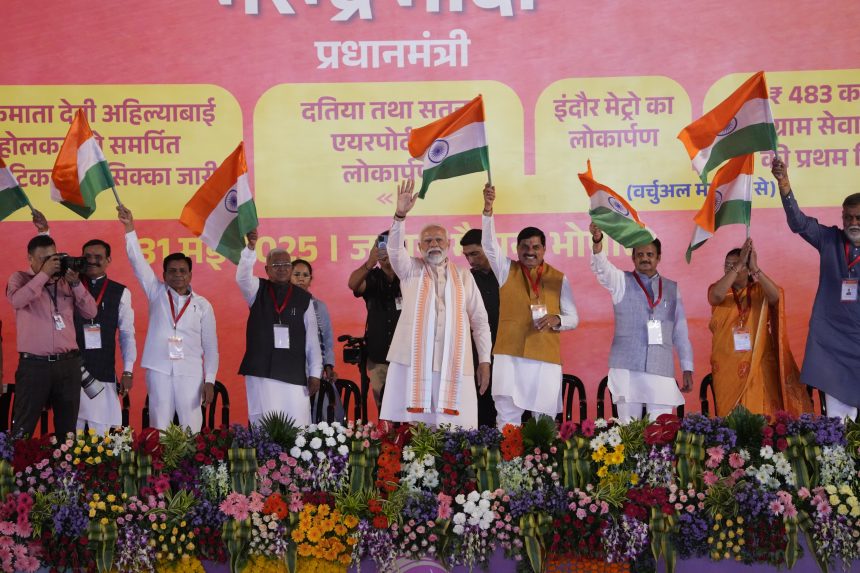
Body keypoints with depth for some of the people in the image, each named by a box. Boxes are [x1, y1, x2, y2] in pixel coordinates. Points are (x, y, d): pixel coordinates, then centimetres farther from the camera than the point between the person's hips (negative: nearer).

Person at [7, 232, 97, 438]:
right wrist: (44, 274, -16)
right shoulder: (20, 278, 3)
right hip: (34, 364, -3)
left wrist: (76, 283, -7)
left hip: (68, 363, 3)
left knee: (67, 428, 10)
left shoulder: (66, 280, 10)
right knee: (23, 429, 0)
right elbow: (17, 300, -19)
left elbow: (90, 312, 5)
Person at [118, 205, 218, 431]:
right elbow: (138, 262, -2)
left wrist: (209, 380, -1)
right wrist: (129, 228, -12)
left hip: (190, 372, 0)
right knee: (159, 428, 2)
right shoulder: (157, 293, 8)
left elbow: (210, 346, 6)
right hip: (159, 370, 1)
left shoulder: (202, 305, 6)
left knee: (191, 428, -2)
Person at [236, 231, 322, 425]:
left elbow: (312, 339, 6)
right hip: (261, 372, 0)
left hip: (295, 374, 0)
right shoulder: (257, 290, 8)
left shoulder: (304, 298, 7)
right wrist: (251, 247, -31)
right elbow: (242, 277, -14)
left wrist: (315, 373, 1)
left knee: (297, 425, -5)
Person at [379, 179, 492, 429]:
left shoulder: (463, 276, 16)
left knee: (454, 430, -5)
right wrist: (400, 214, -23)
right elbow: (395, 249, -7)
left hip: (453, 364, 1)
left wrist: (484, 360, 6)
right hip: (412, 361, -1)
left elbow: (479, 320, 14)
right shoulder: (410, 270, 13)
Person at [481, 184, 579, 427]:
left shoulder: (559, 279, 8)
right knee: (508, 418, -5)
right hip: (510, 355, -1)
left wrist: (557, 320, -14)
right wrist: (488, 208, -23)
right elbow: (488, 243, -9)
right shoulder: (507, 270, 7)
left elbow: (573, 318, 9)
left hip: (546, 357, 1)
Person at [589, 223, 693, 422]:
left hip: (662, 369, 2)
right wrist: (597, 240, -32)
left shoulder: (672, 288, 14)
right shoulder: (621, 281, 8)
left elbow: (681, 332, 14)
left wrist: (687, 369, 9)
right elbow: (601, 267, -13)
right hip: (627, 368, -1)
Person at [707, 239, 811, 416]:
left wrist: (755, 268, -28)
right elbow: (717, 295, -21)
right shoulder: (718, 290, 4)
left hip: (757, 366, 0)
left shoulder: (760, 291, 4)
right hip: (727, 366, 0)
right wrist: (738, 264, -24)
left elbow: (776, 296, -18)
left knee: (759, 414, -4)